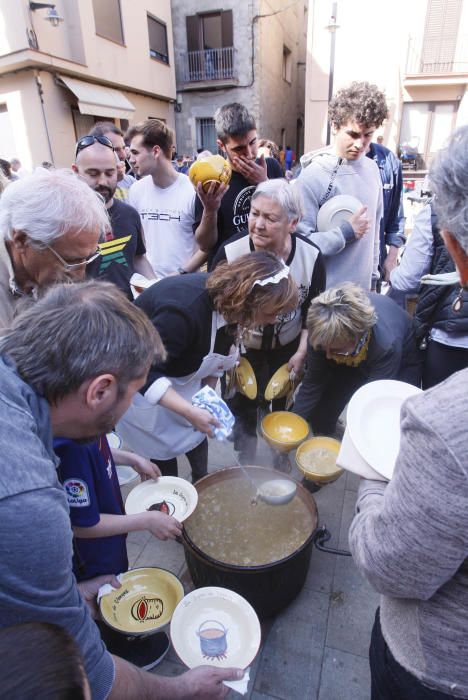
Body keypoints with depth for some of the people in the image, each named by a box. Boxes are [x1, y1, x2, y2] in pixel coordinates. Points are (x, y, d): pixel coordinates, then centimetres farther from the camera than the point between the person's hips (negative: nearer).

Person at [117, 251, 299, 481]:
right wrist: (190, 412, -38)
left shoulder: (230, 298, -15)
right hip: (140, 383, -6)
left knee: (197, 438, 14)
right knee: (164, 449, 5)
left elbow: (215, 355, 1)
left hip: (181, 374, 7)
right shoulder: (184, 309, -41)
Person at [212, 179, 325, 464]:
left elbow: (312, 310, -6)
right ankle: (245, 464, 43)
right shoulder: (230, 252, -25)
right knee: (243, 407, 12)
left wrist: (302, 352, -8)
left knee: (284, 404, 22)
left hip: (289, 345, 2)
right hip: (244, 347, -1)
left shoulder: (311, 256, -20)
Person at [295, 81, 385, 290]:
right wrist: (346, 232, -16)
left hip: (362, 289, 6)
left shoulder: (372, 170, 5)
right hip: (324, 294, -6)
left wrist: (373, 277, 14)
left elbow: (375, 229, 13)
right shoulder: (312, 176, -15)